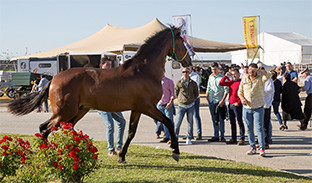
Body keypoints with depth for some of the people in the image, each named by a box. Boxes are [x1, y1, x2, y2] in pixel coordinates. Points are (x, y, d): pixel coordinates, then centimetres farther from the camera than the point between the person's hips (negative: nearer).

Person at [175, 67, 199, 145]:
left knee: (190, 122, 5)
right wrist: (180, 99, 6)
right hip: (181, 106, -2)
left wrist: (191, 99, 10)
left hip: (190, 106, 2)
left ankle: (189, 139, 13)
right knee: (178, 122, -6)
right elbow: (175, 93, 9)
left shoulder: (193, 83, 3)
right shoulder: (179, 83, -2)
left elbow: (196, 94, 16)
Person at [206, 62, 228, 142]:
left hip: (219, 101, -5)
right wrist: (207, 95, 10)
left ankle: (222, 136, 4)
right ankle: (216, 136, 14)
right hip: (211, 101, 5)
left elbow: (226, 90, -8)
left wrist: (222, 101, -14)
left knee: (221, 119, -2)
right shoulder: (210, 77, 13)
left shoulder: (222, 78, -5)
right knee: (214, 119, 9)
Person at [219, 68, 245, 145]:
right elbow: (221, 83, 11)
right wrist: (226, 76, 2)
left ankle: (242, 139, 1)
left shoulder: (241, 82, -9)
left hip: (237, 105, -8)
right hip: (230, 104, 8)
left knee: (239, 122, -3)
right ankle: (233, 139, 17)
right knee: (232, 122, 11)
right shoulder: (231, 82, 12)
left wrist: (238, 102, -15)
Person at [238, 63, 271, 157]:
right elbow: (239, 92, 14)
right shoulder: (244, 80, 7)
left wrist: (257, 70, -33)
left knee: (259, 128, -9)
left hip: (258, 107, -4)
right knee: (249, 129, 7)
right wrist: (242, 98, -6)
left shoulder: (260, 78, -2)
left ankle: (262, 148, -7)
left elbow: (268, 75, -23)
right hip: (246, 108, 4)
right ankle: (252, 148, 16)